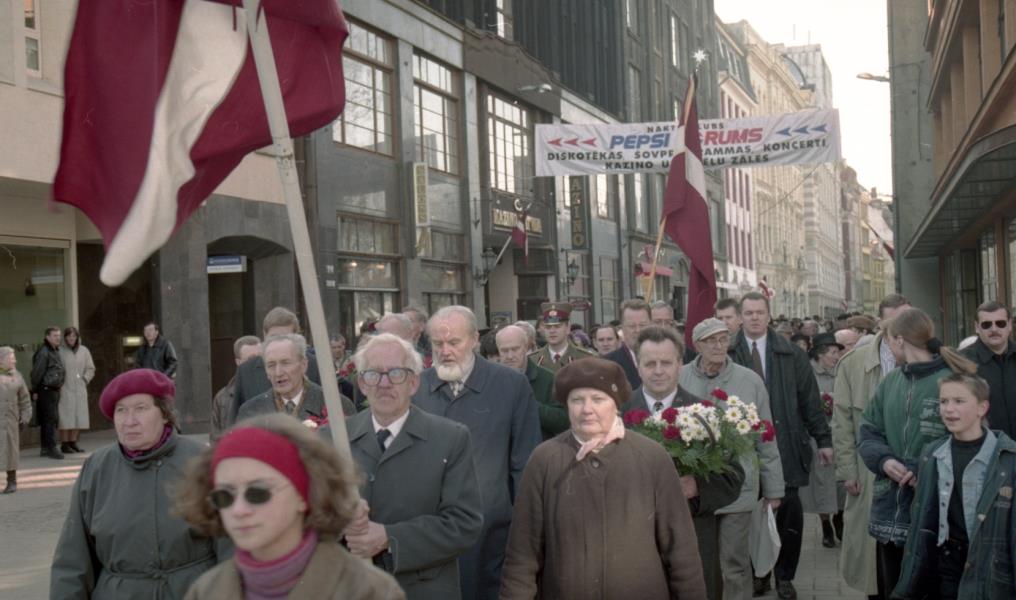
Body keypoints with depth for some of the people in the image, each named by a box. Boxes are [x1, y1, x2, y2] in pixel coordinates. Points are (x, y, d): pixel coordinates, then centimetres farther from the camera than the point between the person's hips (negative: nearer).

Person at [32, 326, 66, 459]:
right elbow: (37, 373, -13)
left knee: (50, 420, 12)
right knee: (51, 419, -10)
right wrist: (35, 391, -10)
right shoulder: (43, 352, -13)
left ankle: (46, 448, 19)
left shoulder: (55, 351, 16)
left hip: (54, 390, 9)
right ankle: (51, 448, -9)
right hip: (46, 390, -9)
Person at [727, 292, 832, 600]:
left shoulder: (792, 354, 4)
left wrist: (823, 438, 5)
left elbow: (809, 398, 6)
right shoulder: (728, 355, -2)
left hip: (785, 445, 1)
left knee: (789, 511, 2)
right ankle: (757, 572, 23)